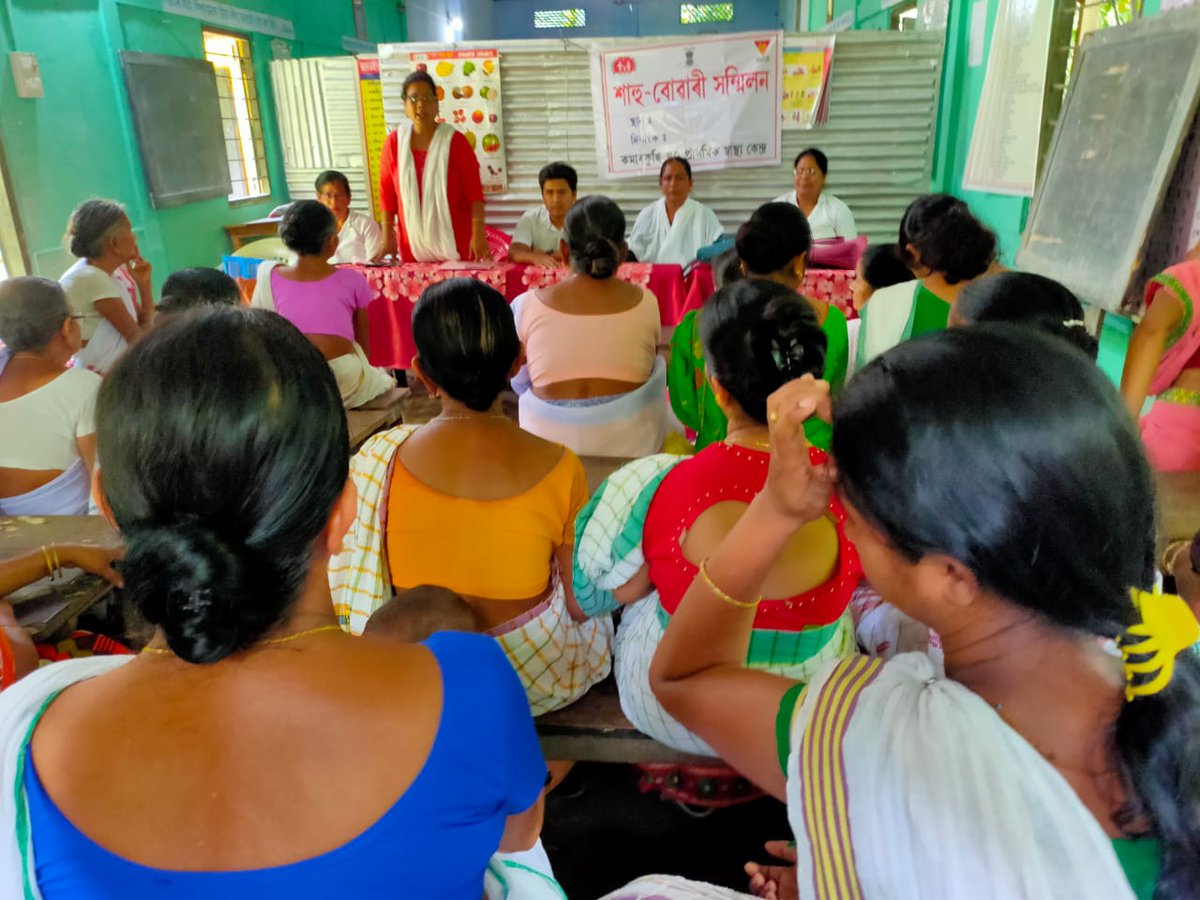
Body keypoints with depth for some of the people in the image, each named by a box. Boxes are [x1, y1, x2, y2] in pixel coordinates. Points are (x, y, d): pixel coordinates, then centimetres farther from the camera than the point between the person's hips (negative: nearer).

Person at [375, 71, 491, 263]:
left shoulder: (455, 141, -3)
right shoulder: (394, 142, 3)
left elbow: (474, 191, -6)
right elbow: (387, 192, 7)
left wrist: (478, 233, -15)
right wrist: (387, 236, 4)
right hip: (413, 245, 2)